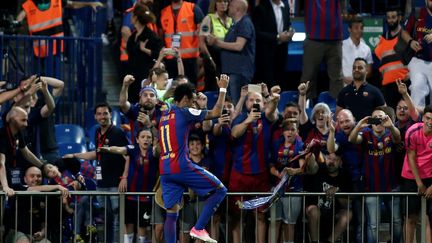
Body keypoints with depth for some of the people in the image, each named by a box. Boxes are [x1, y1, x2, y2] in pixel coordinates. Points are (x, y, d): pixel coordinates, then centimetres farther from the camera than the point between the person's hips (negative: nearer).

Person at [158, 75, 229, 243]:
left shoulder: (164, 115, 19)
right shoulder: (184, 113, -4)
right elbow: (216, 113, -4)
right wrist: (223, 89, 5)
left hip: (165, 170, 8)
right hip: (181, 166, -8)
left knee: (171, 213, 6)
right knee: (220, 190, 3)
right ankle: (198, 228, -5)